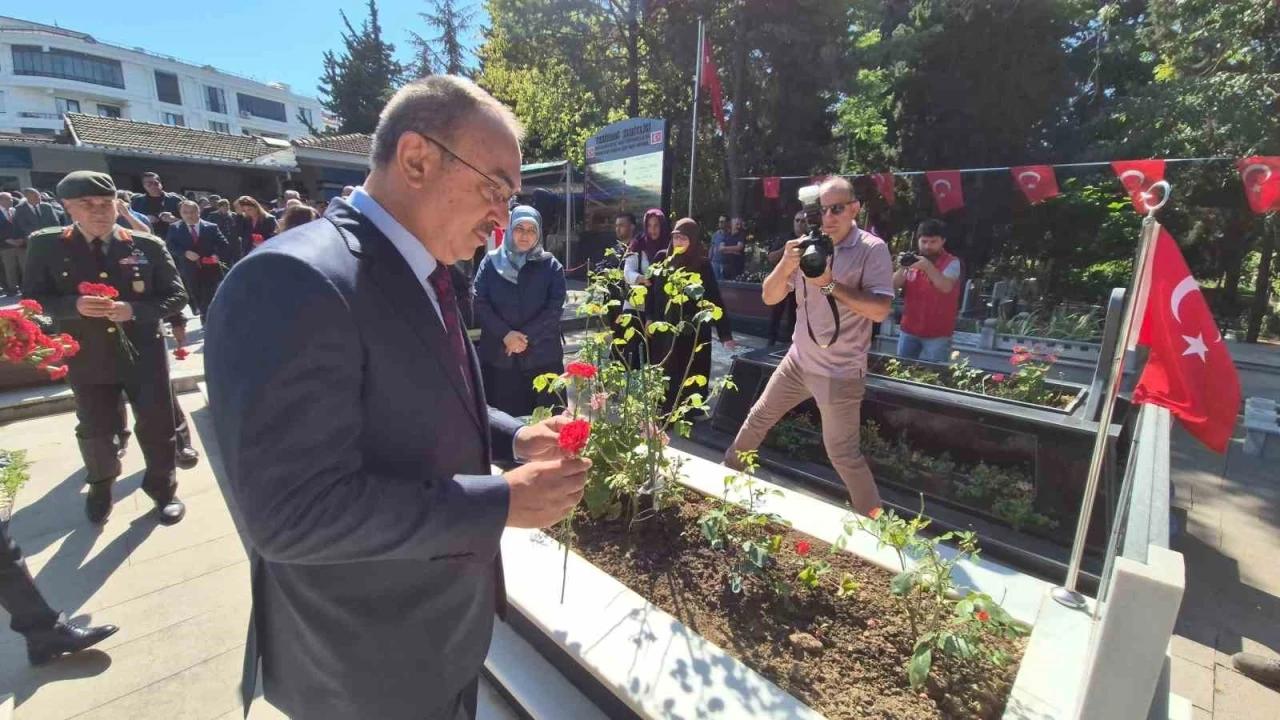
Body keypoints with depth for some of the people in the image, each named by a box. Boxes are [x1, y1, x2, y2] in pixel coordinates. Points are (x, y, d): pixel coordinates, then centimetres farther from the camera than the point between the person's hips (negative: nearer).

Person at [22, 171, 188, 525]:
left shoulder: (148, 246, -5)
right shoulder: (46, 245, -2)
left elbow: (176, 295, -3)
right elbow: (33, 298, 0)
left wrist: (134, 310, -20)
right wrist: (74, 306, -20)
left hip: (144, 354, -1)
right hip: (88, 359, 2)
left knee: (157, 425, 6)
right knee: (95, 431, 17)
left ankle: (162, 487, 29)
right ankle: (100, 485, 45)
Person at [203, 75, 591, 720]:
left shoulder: (422, 272, 2)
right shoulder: (294, 283, -28)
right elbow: (294, 512, -31)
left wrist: (513, 437, -4)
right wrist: (502, 501, -27)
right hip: (368, 658, -7)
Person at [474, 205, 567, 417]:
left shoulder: (550, 265, 4)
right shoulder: (491, 262, 5)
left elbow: (555, 307, -4)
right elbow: (479, 303, -1)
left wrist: (527, 336, -13)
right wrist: (505, 334, -14)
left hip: (542, 357, 0)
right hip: (498, 357, 1)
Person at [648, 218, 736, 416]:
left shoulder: (702, 265, -9)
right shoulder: (662, 258, -1)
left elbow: (715, 299, -12)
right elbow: (652, 289, 7)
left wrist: (725, 334, -17)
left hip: (692, 330, -3)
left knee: (688, 374, 3)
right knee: (664, 373, 10)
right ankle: (666, 413, 25)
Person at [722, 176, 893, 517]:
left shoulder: (872, 249, -12)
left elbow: (880, 310, -22)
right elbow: (769, 298, -1)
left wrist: (829, 284, -26)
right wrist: (786, 265, -19)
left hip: (840, 372, -5)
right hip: (798, 361, 5)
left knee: (842, 454, -1)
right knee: (758, 417, 17)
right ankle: (729, 471, 40)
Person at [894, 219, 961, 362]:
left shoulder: (952, 262, -6)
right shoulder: (914, 260, 7)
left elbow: (946, 287, -23)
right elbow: (893, 286, -1)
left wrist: (928, 266, -34)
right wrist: (902, 268, -20)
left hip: (937, 334, -4)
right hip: (909, 330, 5)